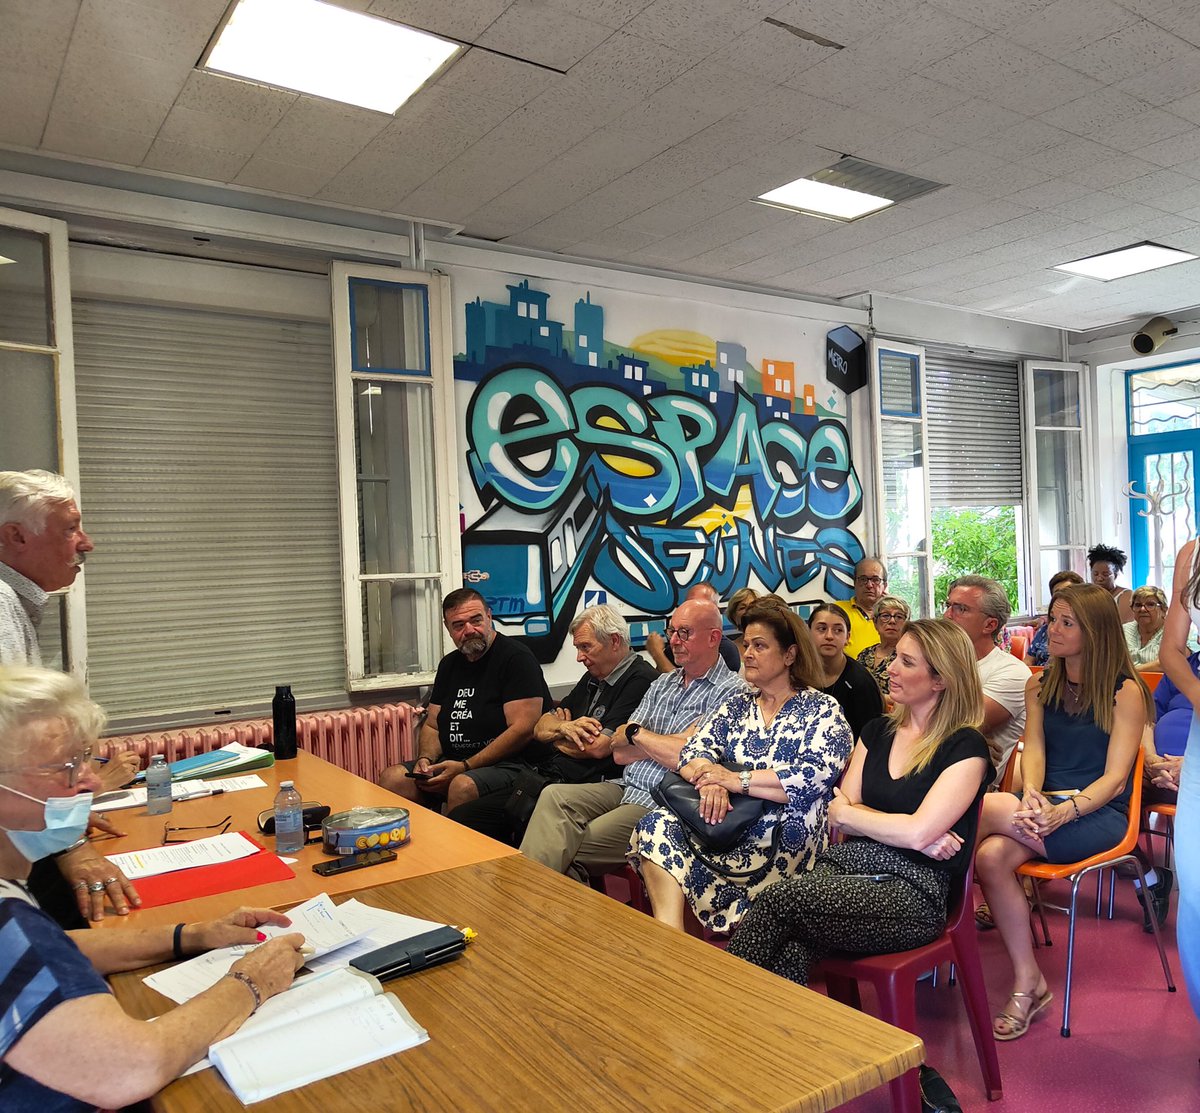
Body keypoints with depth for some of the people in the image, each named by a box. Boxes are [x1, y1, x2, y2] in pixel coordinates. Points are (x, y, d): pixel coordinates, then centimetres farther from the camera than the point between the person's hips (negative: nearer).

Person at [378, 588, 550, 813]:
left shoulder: (516, 658, -8)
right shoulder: (449, 664, 16)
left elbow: (523, 729, -17)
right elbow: (432, 725, 20)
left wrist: (465, 766, -19)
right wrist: (425, 759, -4)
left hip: (509, 763, -7)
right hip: (451, 762, 7)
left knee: (463, 786, -35)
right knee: (391, 778, -13)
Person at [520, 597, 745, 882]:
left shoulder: (730, 691, -7)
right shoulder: (662, 684, 17)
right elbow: (620, 752, 10)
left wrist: (637, 733, -3)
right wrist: (669, 743, -6)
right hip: (627, 787, 7)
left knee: (574, 847, -21)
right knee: (555, 796, -17)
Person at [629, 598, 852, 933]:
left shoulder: (822, 710, 1)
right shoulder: (738, 704, 18)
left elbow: (814, 777, -15)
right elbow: (694, 751, 8)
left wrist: (738, 780, -17)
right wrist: (710, 781, -16)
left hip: (784, 843, -5)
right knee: (657, 825, -24)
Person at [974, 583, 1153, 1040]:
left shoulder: (1125, 690, -3)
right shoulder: (1039, 686, 14)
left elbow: (1115, 777, -9)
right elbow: (1033, 747, 3)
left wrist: (1065, 811, -26)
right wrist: (1031, 796, -19)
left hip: (1099, 813, -5)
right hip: (1047, 806, 5)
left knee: (985, 808, -29)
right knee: (991, 856, -27)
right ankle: (1028, 984, -11)